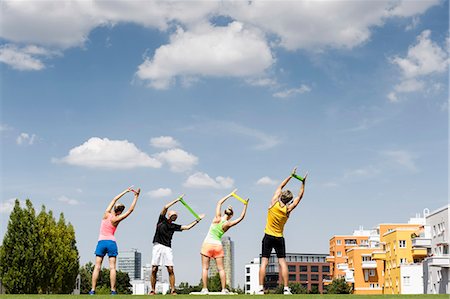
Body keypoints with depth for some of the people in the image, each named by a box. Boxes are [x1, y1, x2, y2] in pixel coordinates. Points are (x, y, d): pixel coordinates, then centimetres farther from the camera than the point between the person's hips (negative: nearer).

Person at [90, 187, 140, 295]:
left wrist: (126, 191, 19)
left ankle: (93, 290, -7)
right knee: (112, 267, -3)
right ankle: (113, 290, -8)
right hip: (111, 242, -2)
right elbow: (131, 210, -3)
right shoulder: (116, 220, -5)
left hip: (101, 242, 2)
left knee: (97, 267, -1)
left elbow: (114, 200, 13)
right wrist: (136, 197, 1)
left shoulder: (106, 214, 1)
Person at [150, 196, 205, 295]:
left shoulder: (174, 226, 17)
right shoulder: (162, 220, 7)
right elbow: (165, 207, -2)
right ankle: (152, 290, 3)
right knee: (154, 270, -5)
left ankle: (173, 290, -4)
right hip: (157, 246, -3)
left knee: (170, 270, -6)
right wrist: (177, 200, 0)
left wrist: (198, 220, 20)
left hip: (167, 248, 3)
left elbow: (187, 227, 19)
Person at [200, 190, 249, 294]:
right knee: (221, 269, 6)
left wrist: (230, 195, 13)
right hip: (218, 245, 1)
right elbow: (241, 217, 8)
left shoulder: (217, 218, -4)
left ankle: (204, 289, -5)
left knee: (205, 268, 0)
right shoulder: (228, 224, -2)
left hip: (208, 244, -1)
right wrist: (245, 206, 12)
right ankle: (224, 289, 3)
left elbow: (219, 202, 7)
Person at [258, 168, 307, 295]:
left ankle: (261, 288, -7)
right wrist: (303, 184, 13)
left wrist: (291, 175, 14)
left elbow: (280, 186, 8)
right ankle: (286, 288, -2)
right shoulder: (288, 209, -7)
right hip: (279, 238, 0)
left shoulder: (273, 203, -7)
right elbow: (299, 196, 7)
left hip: (268, 237, 0)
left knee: (264, 262, -2)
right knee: (282, 262, 3)